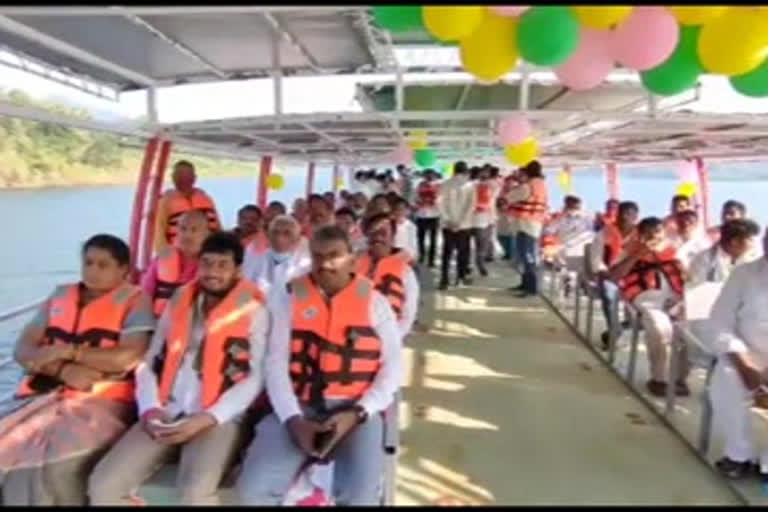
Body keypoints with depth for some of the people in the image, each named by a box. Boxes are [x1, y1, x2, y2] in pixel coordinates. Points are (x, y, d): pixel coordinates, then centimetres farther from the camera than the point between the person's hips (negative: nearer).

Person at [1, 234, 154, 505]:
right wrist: (63, 369, -9)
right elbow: (22, 351, 10)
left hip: (101, 402, -5)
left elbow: (129, 357, -12)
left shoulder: (135, 300, 2)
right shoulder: (59, 296, 17)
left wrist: (67, 352, -7)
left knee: (58, 464, -28)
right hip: (41, 397, 5)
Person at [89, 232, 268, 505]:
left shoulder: (253, 311, 2)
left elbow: (252, 379, -4)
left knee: (195, 492, -33)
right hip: (166, 416, 5)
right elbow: (149, 362, 15)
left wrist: (205, 419, -14)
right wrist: (150, 408, -3)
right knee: (103, 484, -14)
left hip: (219, 419, -4)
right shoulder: (178, 303, 16)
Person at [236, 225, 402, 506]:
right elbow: (276, 361, 1)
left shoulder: (374, 301, 5)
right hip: (298, 407, 2)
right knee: (252, 489, -17)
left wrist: (357, 413, -11)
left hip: (355, 408, -1)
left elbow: (393, 366, 3)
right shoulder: (290, 296, 7)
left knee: (359, 495, -26)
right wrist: (293, 418, -12)